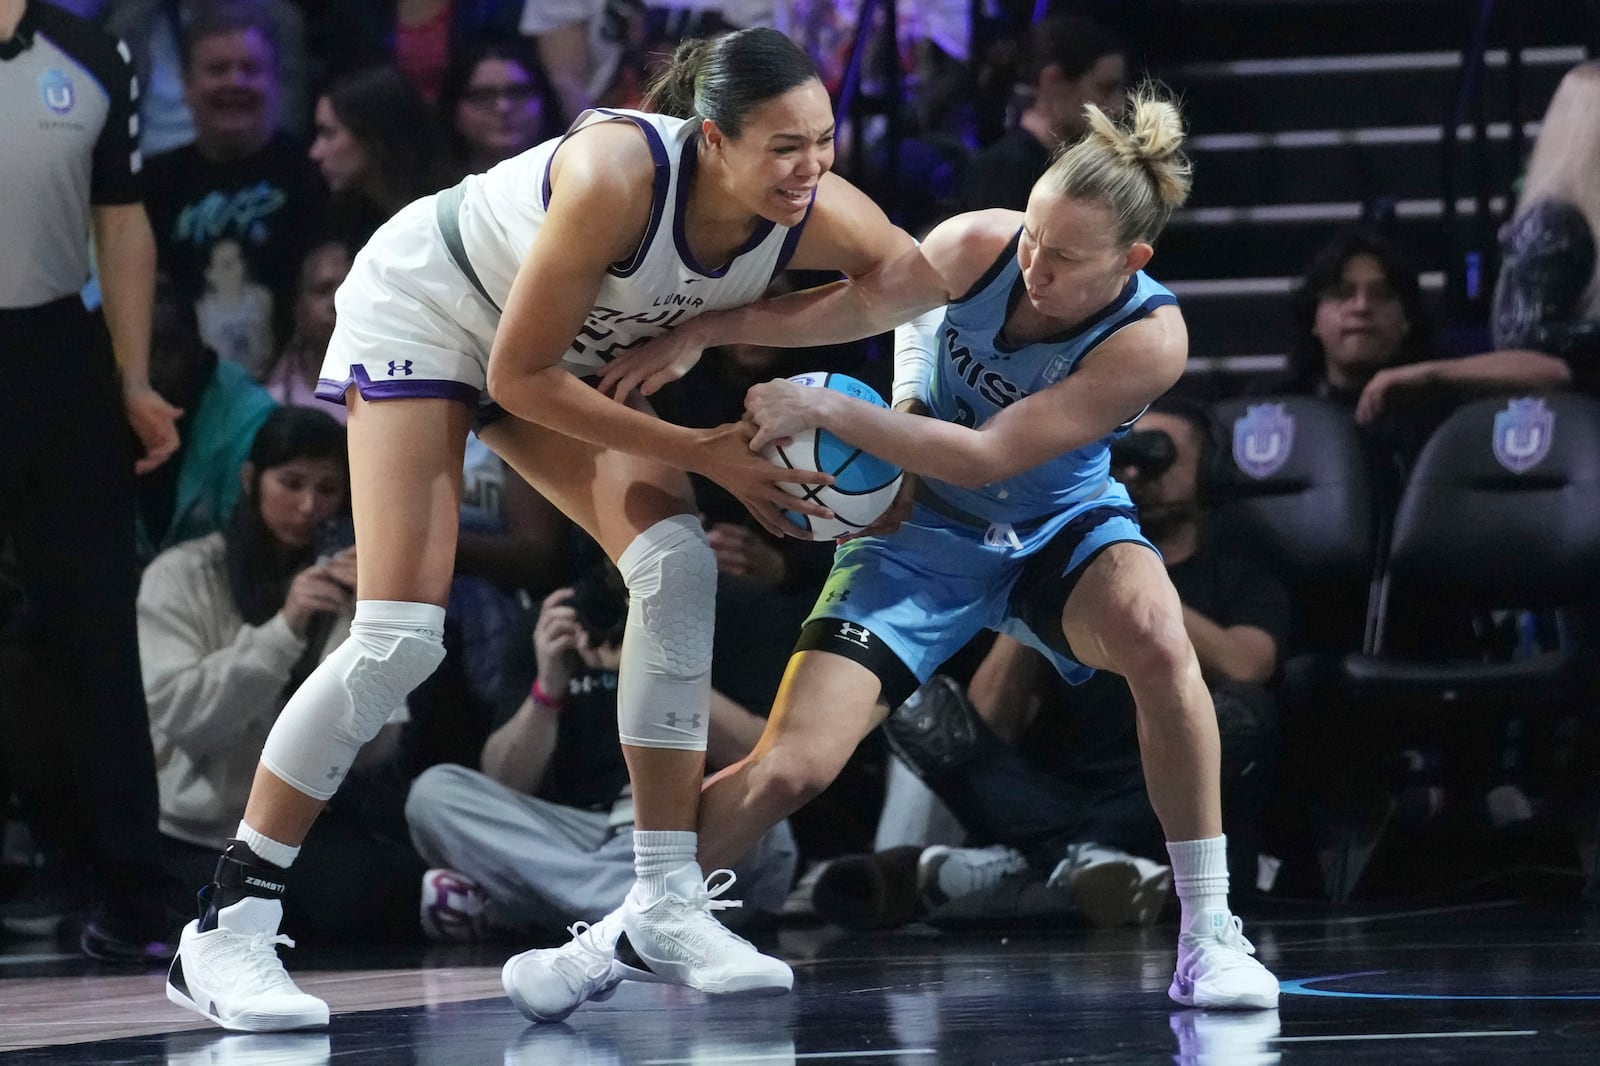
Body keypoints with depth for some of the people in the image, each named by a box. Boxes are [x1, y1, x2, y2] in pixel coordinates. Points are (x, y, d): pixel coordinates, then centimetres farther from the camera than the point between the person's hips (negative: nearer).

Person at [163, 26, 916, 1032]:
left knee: (678, 563, -13)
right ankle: (228, 925, -7)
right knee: (400, 634, -14)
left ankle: (667, 899, -5)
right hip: (422, 308, -6)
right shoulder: (618, 176, -39)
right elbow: (521, 377, -29)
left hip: (575, 345, 6)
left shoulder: (820, 215, -25)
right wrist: (702, 453, -27)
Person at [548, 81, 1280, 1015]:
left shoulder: (1150, 338, -27)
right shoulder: (981, 247, -22)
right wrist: (702, 333, -16)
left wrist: (822, 408, -31)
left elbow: (986, 456, -30)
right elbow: (847, 306, -6)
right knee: (793, 766, -12)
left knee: (1158, 640, -35)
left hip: (1059, 527, -1)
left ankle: (1208, 936, -23)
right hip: (925, 526, 1)